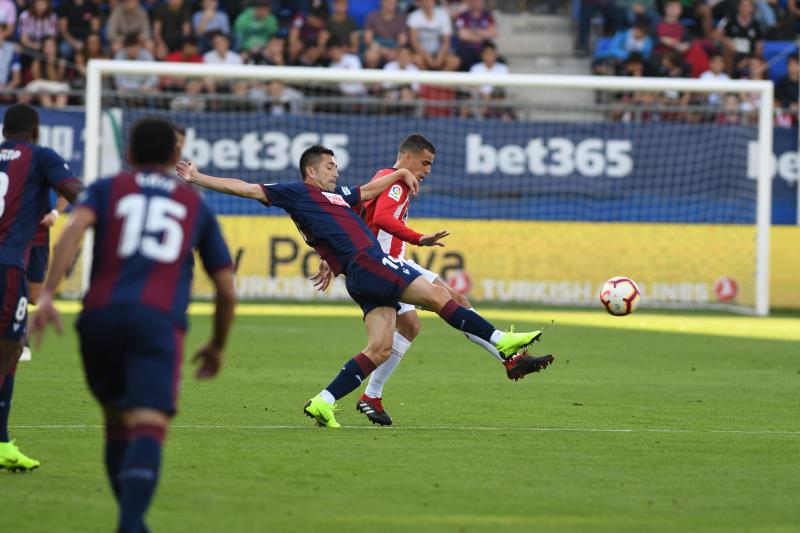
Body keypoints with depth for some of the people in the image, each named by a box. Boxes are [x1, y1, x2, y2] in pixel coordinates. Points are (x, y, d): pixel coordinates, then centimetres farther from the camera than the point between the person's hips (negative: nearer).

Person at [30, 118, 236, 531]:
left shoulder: (105, 189, 21)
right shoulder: (195, 205, 25)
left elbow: (76, 226, -4)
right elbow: (227, 290, 22)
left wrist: (48, 293, -12)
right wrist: (217, 346, 37)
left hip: (100, 315, 2)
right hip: (159, 322, -2)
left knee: (117, 423, 22)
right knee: (149, 428, -15)